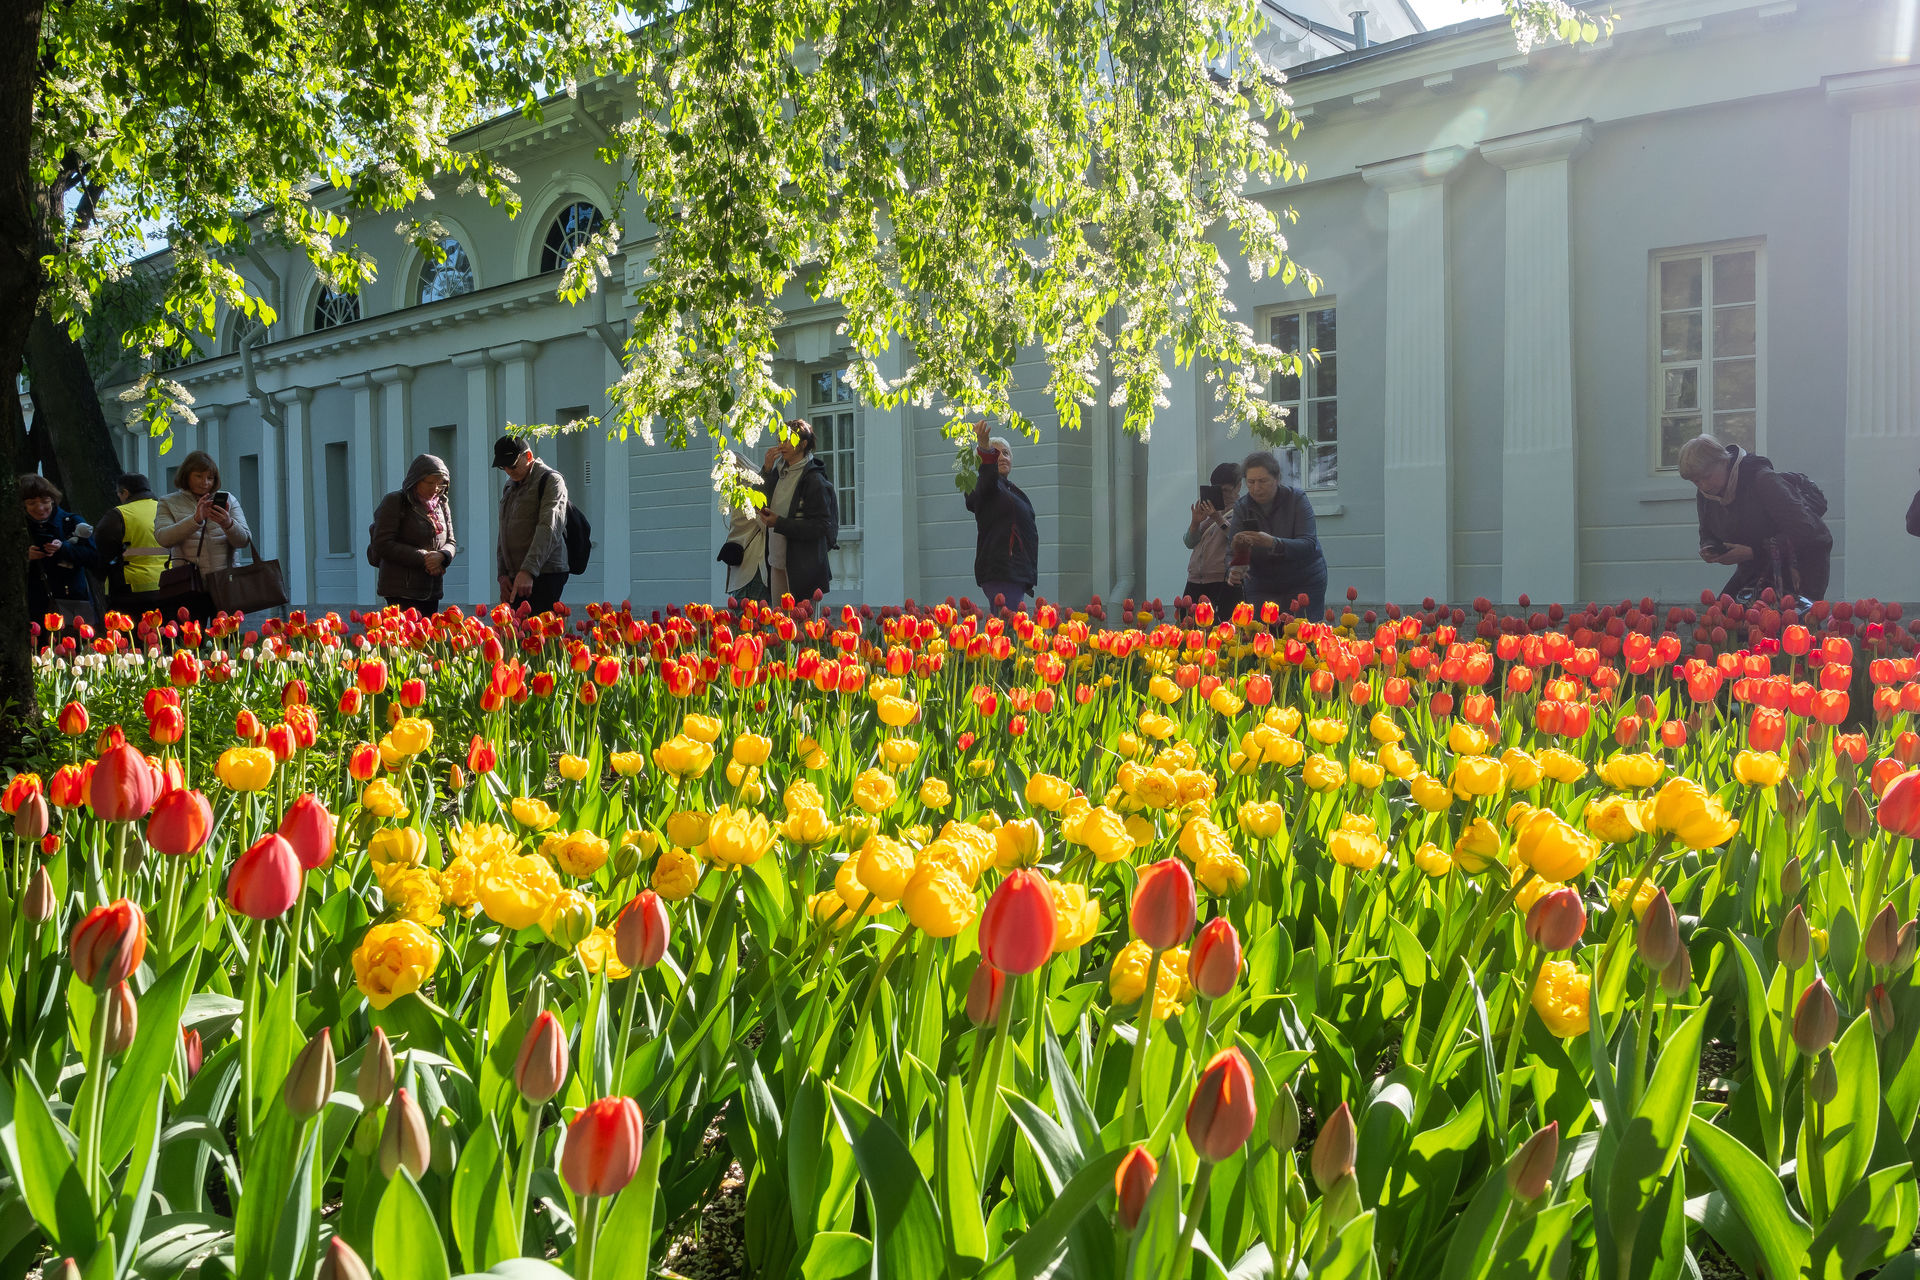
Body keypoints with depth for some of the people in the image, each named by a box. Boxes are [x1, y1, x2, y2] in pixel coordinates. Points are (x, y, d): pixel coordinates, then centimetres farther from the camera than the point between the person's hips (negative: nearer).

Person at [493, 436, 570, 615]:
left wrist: (528, 570, -29)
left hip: (544, 576, -7)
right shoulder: (509, 487, 20)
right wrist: (502, 573, 10)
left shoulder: (551, 480, -6)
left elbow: (549, 528, -19)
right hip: (514, 578, 7)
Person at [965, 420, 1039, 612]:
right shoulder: (987, 486, -1)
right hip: (997, 568, -9)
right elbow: (988, 476, -27)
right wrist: (986, 448, -47)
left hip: (1017, 570, 9)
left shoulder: (1014, 491, 24)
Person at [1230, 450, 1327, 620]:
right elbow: (1233, 552, -10)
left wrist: (1273, 543, -41)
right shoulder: (1241, 507, -4)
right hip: (1262, 585, 2)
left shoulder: (1296, 499, -11)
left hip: (1305, 583, -2)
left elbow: (1309, 545, -24)